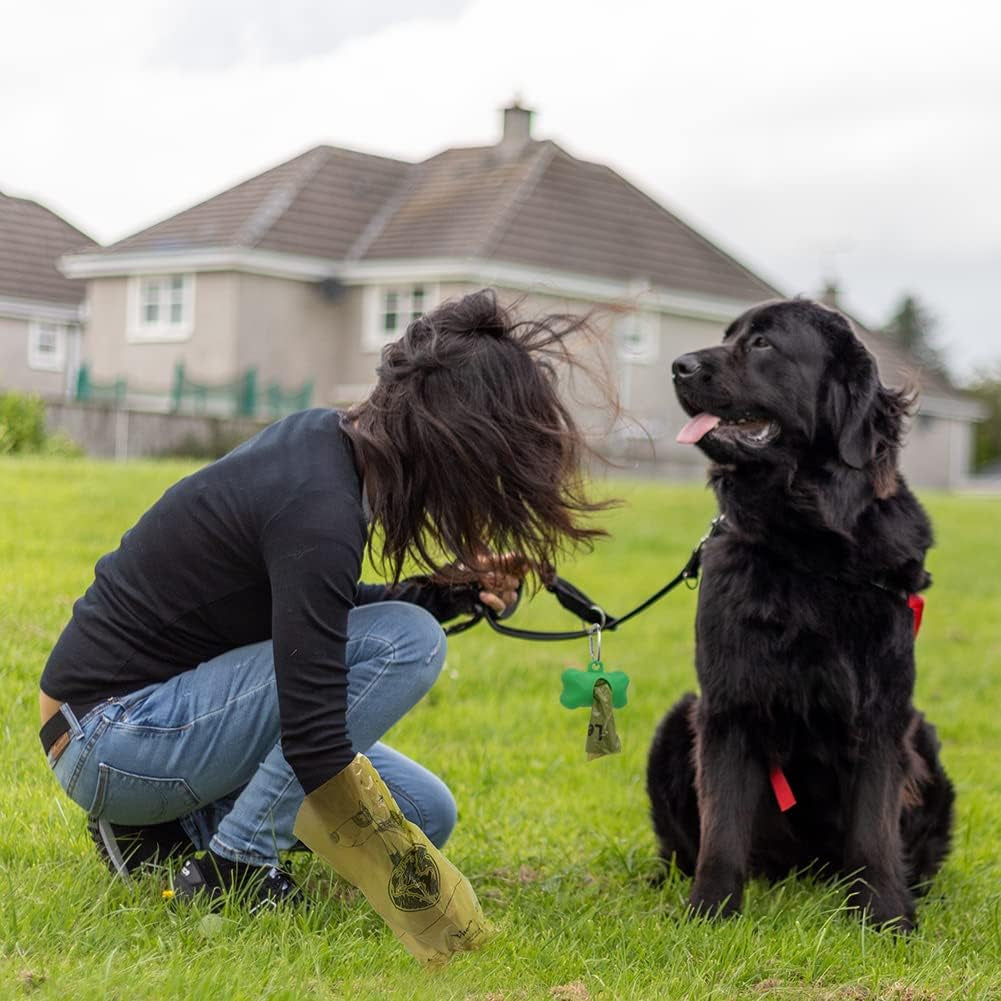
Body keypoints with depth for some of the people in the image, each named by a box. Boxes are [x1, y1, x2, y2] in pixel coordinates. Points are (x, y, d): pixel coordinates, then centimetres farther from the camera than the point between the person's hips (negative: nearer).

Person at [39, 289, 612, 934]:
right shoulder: (318, 512, -28)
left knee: (426, 813, 8)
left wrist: (451, 588, -2)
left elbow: (324, 617, 14)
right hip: (111, 733, -10)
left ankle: (168, 826, 11)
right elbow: (312, 736, -30)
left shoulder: (323, 438, 0)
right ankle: (231, 864, -13)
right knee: (407, 640, -21)